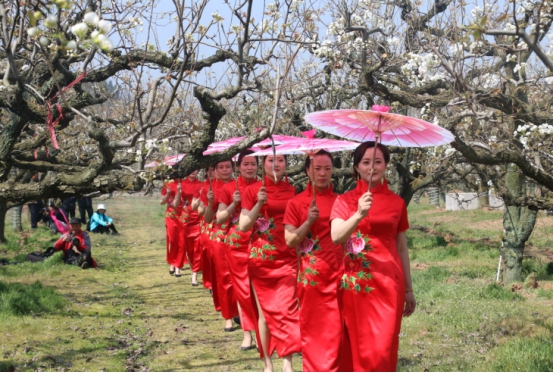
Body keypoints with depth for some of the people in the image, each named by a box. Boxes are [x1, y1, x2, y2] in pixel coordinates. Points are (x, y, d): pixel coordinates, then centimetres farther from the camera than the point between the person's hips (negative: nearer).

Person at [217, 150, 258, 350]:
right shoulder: (229, 188, 3)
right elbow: (219, 218, 2)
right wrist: (234, 203, -12)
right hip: (237, 244, 0)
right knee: (241, 288, 5)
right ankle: (247, 334, 12)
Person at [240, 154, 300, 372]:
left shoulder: (292, 191, 6)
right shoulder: (252, 190, 1)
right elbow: (243, 226, -4)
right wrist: (259, 205, -16)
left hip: (287, 259, 1)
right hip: (260, 259, 0)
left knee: (286, 309, -10)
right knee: (264, 311, 5)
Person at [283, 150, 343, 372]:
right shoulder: (296, 203, 2)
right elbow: (290, 241, -5)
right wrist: (309, 221, -16)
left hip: (338, 274, 1)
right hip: (310, 276, -1)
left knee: (335, 330, -1)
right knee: (311, 328, 6)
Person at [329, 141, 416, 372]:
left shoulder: (396, 202, 7)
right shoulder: (344, 201, 3)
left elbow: (402, 249, 12)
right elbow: (336, 237, -13)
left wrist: (409, 290, 12)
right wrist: (359, 215, -30)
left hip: (388, 283, 0)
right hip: (354, 283, 0)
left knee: (381, 349, -5)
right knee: (355, 346, 5)